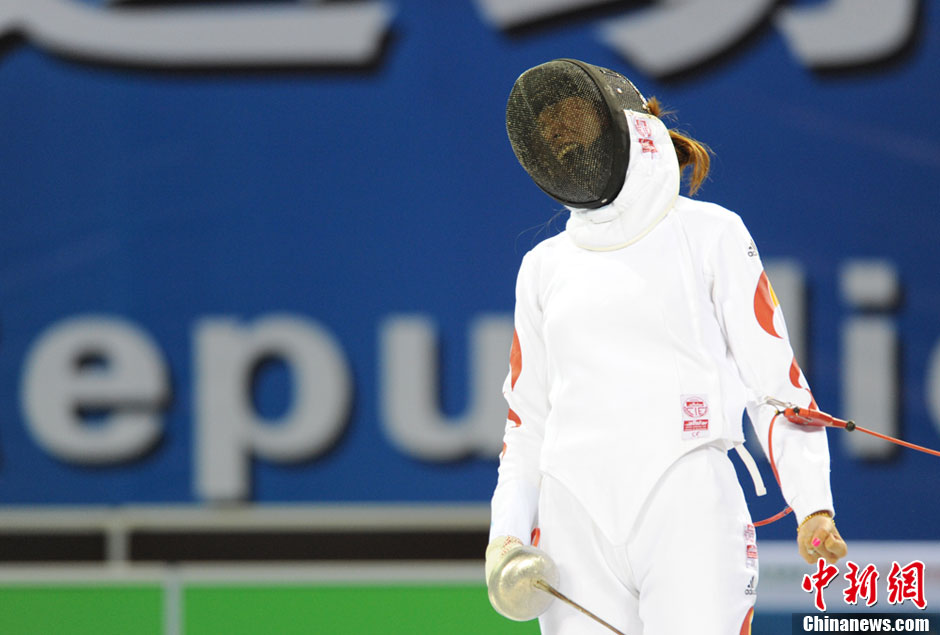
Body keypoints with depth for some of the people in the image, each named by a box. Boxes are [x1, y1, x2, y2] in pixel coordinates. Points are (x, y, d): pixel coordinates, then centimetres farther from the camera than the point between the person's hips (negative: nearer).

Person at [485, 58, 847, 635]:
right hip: (576, 520, 4)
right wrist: (507, 533, 10)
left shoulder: (710, 235, 5)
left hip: (686, 510, -4)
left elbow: (775, 380, 1)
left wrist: (814, 506, -10)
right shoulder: (545, 265, 18)